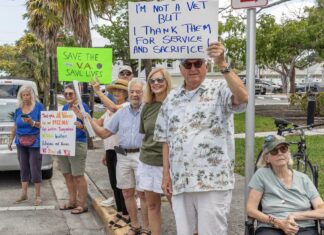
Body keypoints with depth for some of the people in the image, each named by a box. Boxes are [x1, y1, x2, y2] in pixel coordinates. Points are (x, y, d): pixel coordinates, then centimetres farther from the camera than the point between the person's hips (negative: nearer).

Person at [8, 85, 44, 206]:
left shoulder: (39, 107, -6)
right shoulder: (18, 109, 8)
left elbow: (43, 124, -10)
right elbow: (15, 126, 16)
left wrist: (32, 122, -26)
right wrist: (11, 140, 17)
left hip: (35, 143, -5)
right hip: (21, 142, 5)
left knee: (35, 169, -2)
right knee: (23, 168, 11)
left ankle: (38, 196, 6)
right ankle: (24, 194, 20)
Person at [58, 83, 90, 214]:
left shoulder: (83, 106, -8)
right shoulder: (65, 107, 14)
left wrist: (81, 126, -31)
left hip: (78, 144, -7)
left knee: (78, 176, -3)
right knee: (67, 175, 13)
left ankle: (82, 204, 7)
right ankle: (72, 201, 25)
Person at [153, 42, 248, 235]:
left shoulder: (219, 89, -3)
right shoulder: (172, 98, 12)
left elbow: (243, 97, -25)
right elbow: (167, 140, 14)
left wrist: (222, 64, -30)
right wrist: (166, 174, 9)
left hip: (213, 181, -5)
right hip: (180, 181, 5)